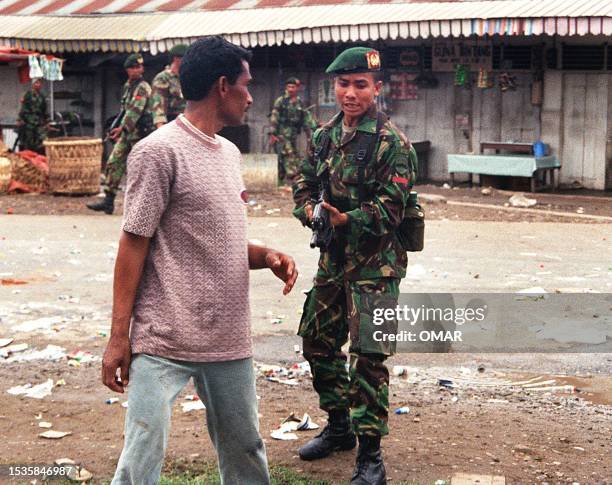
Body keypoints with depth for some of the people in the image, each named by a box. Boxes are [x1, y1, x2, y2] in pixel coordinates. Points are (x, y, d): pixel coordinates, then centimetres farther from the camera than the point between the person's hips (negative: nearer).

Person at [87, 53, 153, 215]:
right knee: (113, 163, 2)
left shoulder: (142, 88, -13)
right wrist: (119, 128, 22)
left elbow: (135, 110, -23)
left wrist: (122, 128, -29)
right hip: (127, 133, 8)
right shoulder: (127, 86, 15)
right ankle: (108, 201, 4)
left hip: (139, 134, -8)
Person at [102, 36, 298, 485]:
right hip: (165, 339, -7)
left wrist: (266, 256, 1)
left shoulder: (230, 153, 15)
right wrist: (119, 337, -11)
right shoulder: (158, 152, -9)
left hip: (228, 337, 8)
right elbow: (134, 245, -9)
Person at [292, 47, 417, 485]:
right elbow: (305, 183, 14)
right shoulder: (325, 135, 9)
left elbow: (390, 208, -17)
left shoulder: (392, 142, -12)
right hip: (333, 258, 7)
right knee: (318, 342, 15)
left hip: (375, 263, -7)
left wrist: (347, 220, -30)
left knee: (369, 356, -6)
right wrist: (308, 210, -8)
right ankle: (339, 426, 34)